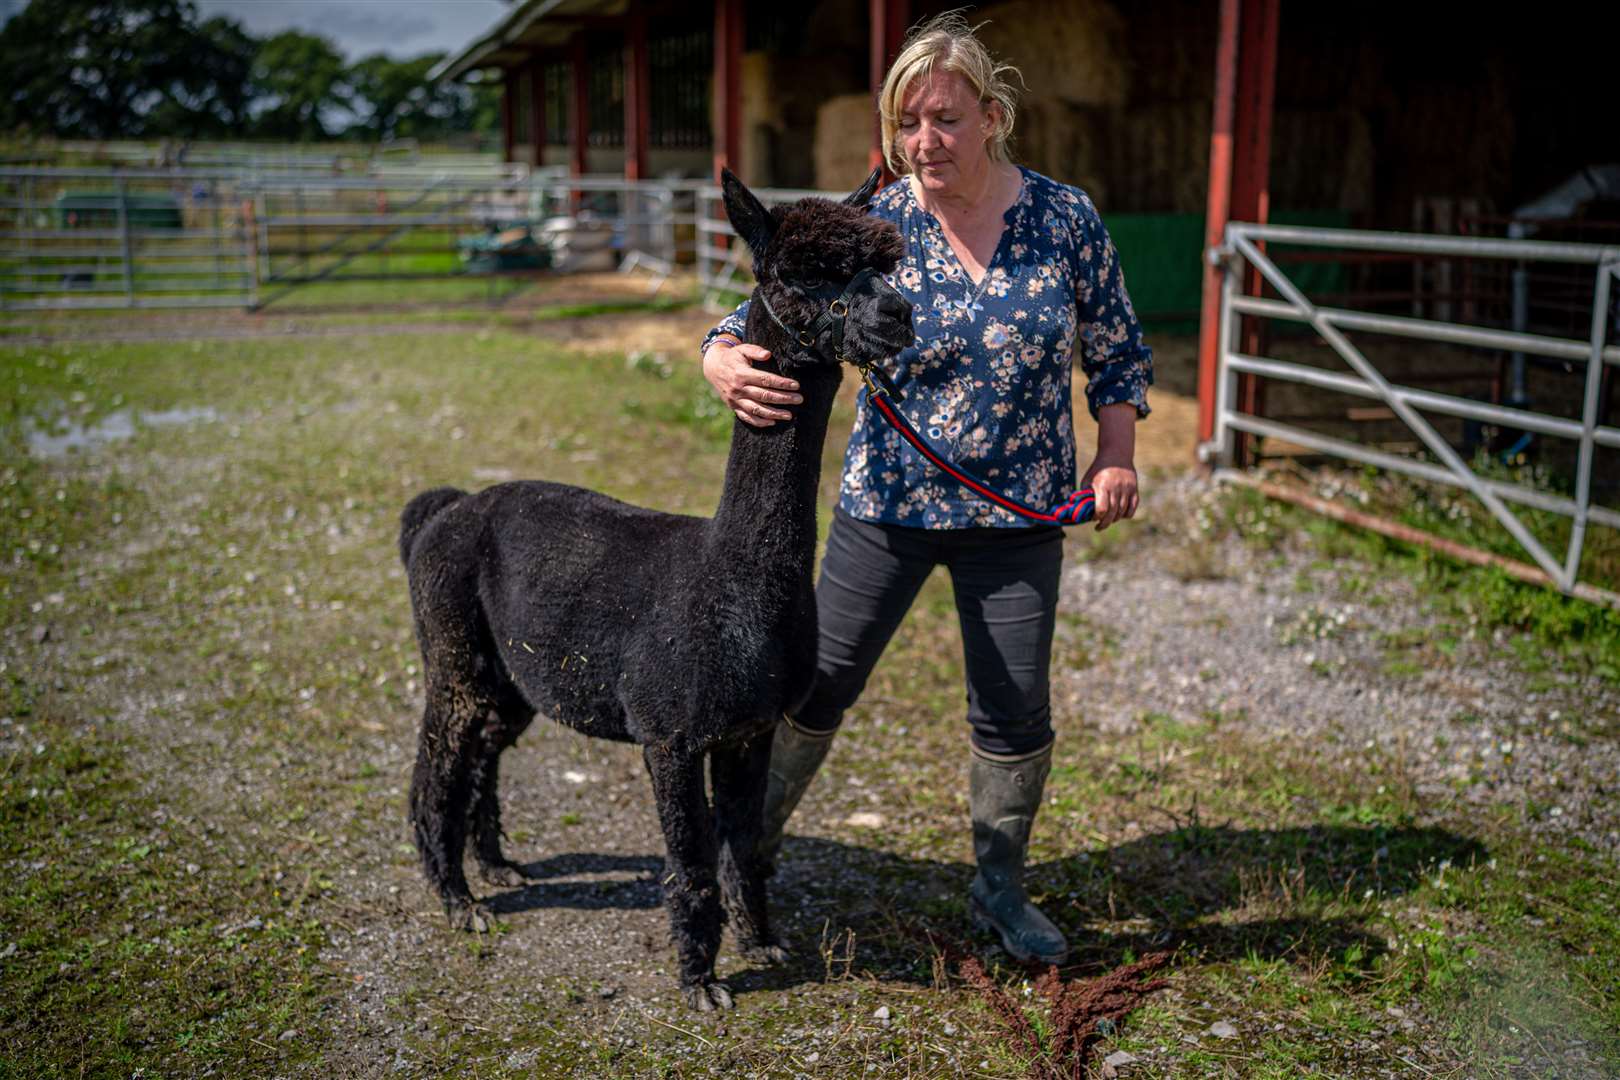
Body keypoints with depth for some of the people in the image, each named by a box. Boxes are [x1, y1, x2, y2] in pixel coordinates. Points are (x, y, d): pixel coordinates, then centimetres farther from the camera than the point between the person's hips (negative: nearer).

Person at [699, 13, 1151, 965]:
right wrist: (728, 364, -36)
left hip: (1017, 513, 1)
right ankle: (752, 843, 30)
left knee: (1016, 712, 8)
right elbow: (764, 320, -13)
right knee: (818, 681, 7)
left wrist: (1117, 455, -1)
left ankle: (1001, 889, 30)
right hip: (887, 503, -1)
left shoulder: (1067, 216, -5)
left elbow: (1115, 345, 6)